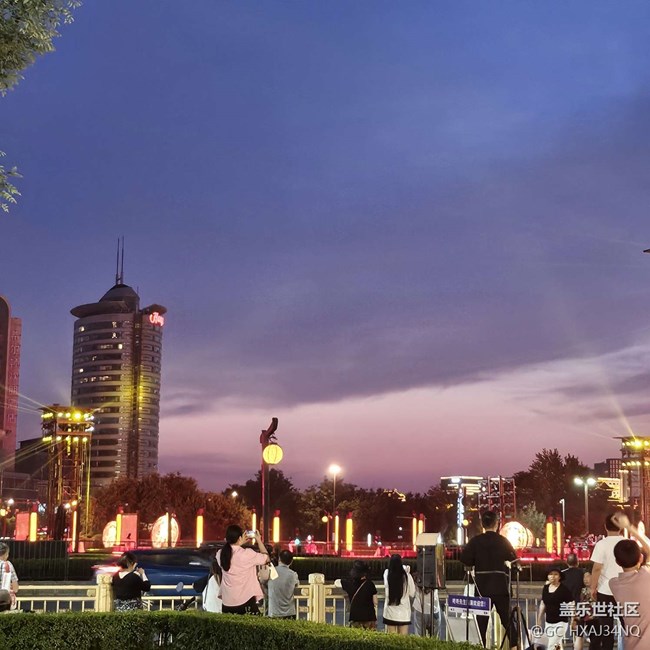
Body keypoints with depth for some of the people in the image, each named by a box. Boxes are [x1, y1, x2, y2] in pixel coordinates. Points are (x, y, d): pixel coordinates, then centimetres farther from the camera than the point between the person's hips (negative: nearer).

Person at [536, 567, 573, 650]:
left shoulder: (564, 589, -10)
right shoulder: (545, 588, 8)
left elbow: (571, 605, -10)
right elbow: (542, 604, 17)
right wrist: (539, 620, 18)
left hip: (560, 622, -6)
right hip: (548, 622, 6)